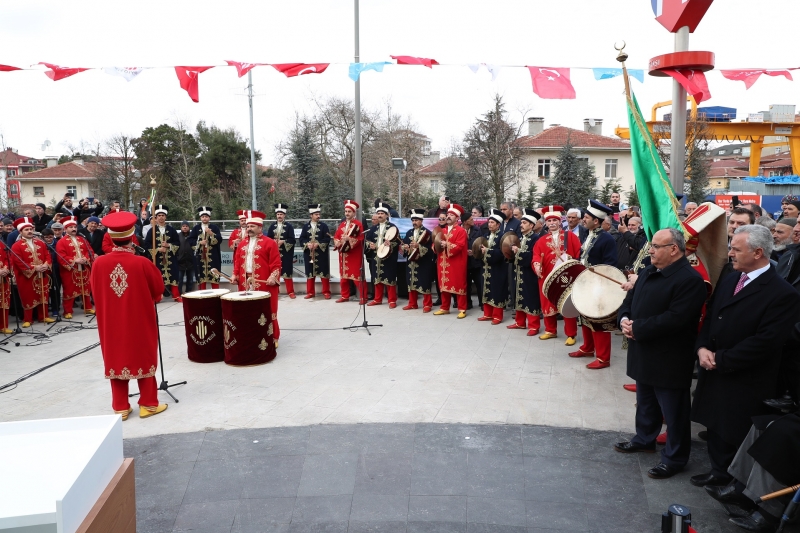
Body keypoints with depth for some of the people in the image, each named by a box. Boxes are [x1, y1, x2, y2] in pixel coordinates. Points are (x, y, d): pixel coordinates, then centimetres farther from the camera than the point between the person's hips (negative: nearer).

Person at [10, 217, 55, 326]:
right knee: (28, 298, 2)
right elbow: (18, 262, -15)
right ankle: (27, 320, 12)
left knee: (43, 296, 12)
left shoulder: (40, 243, 10)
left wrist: (46, 265, -11)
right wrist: (34, 268, -20)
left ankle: (44, 316, 22)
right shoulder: (16, 246, -8)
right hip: (26, 277, -5)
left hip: (42, 275, 5)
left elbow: (47, 256, 9)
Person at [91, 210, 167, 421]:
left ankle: (121, 407, 19)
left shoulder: (99, 263, -9)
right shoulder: (142, 263, -17)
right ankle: (148, 404, 17)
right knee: (144, 359, 10)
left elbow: (96, 293, 5)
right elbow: (159, 289, -5)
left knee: (116, 360, 13)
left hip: (111, 322, 3)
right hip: (140, 320, -2)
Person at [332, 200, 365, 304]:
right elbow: (336, 237, 12)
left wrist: (349, 239, -26)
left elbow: (360, 239, -15)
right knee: (343, 275, 11)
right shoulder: (342, 224, 13)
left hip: (354, 254, -7)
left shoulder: (358, 224, -7)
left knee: (357, 275, -6)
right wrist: (339, 242, -8)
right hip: (343, 254, 7)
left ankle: (363, 297, 0)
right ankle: (344, 296, 21)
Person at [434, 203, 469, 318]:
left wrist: (447, 245, -22)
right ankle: (444, 308, 21)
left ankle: (462, 309, 4)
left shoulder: (461, 231, -7)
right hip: (443, 263, 7)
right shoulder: (443, 230, 15)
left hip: (456, 264, -7)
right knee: (444, 285, 11)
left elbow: (459, 246, -18)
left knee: (459, 285, -1)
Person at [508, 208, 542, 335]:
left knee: (531, 299, -3)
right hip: (519, 273, 8)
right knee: (519, 297, 15)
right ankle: (520, 322, 26)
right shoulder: (521, 238, 14)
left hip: (529, 274, -8)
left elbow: (533, 256, -21)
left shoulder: (536, 238, -11)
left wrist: (519, 251, -22)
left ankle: (534, 326, 4)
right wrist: (514, 251, -2)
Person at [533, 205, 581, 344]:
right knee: (548, 304, 10)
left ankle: (571, 334, 11)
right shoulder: (541, 241, 9)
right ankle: (551, 331, 27)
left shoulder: (570, 236, 3)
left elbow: (579, 254, -1)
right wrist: (537, 265, -24)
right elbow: (536, 255, -4)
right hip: (548, 278, 3)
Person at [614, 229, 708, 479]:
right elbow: (630, 299, 13)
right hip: (644, 354, 9)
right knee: (646, 403, 24)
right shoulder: (649, 272, 9)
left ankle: (674, 457, 21)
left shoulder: (690, 279, -20)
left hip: (670, 360, -8)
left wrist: (637, 328, -22)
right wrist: (624, 319, -8)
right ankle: (644, 439, 42)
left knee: (673, 411, 7)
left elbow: (674, 319, -28)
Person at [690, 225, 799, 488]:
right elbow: (710, 318, 11)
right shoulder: (728, 281, 7)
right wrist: (702, 348, -7)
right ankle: (719, 472, 39)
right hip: (715, 373, 7)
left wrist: (720, 359, -18)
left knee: (737, 435, 8)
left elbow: (765, 342, -23)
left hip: (745, 382, -7)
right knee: (716, 427, 20)